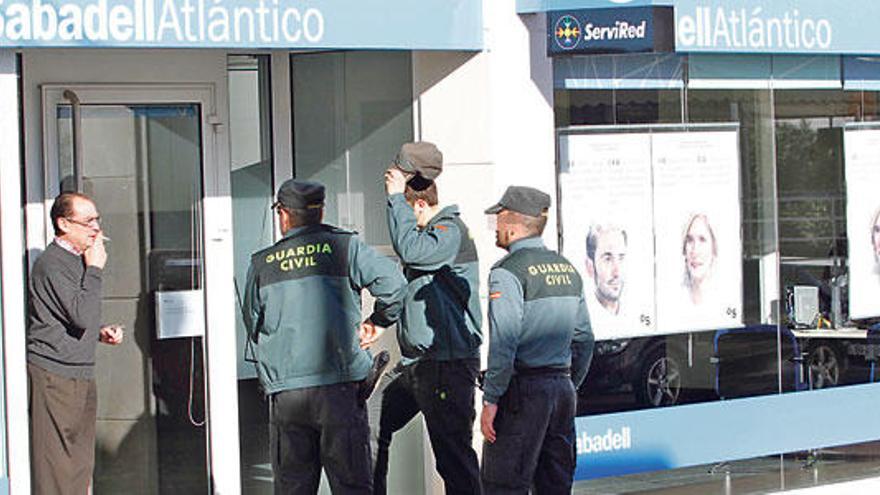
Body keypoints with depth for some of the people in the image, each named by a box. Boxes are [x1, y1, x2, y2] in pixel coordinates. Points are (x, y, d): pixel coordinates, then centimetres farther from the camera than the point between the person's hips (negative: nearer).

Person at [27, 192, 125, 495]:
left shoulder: (77, 260, 16)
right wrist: (95, 270, -15)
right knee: (57, 464, -7)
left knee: (81, 461, 11)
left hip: (80, 373, 10)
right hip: (54, 376, -10)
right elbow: (81, 315, -23)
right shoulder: (51, 264, -15)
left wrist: (100, 333, 9)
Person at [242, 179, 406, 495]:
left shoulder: (261, 263, 8)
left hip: (284, 391, 2)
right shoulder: (345, 246, 1)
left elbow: (253, 327, 13)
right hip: (340, 386, -2)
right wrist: (378, 321, 7)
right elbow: (392, 281, -9)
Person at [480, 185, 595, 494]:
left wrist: (491, 400, -15)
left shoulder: (507, 272, -11)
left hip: (523, 390, -7)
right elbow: (584, 339, 15)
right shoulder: (567, 268, 13)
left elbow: (504, 343, -18)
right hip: (563, 388, 8)